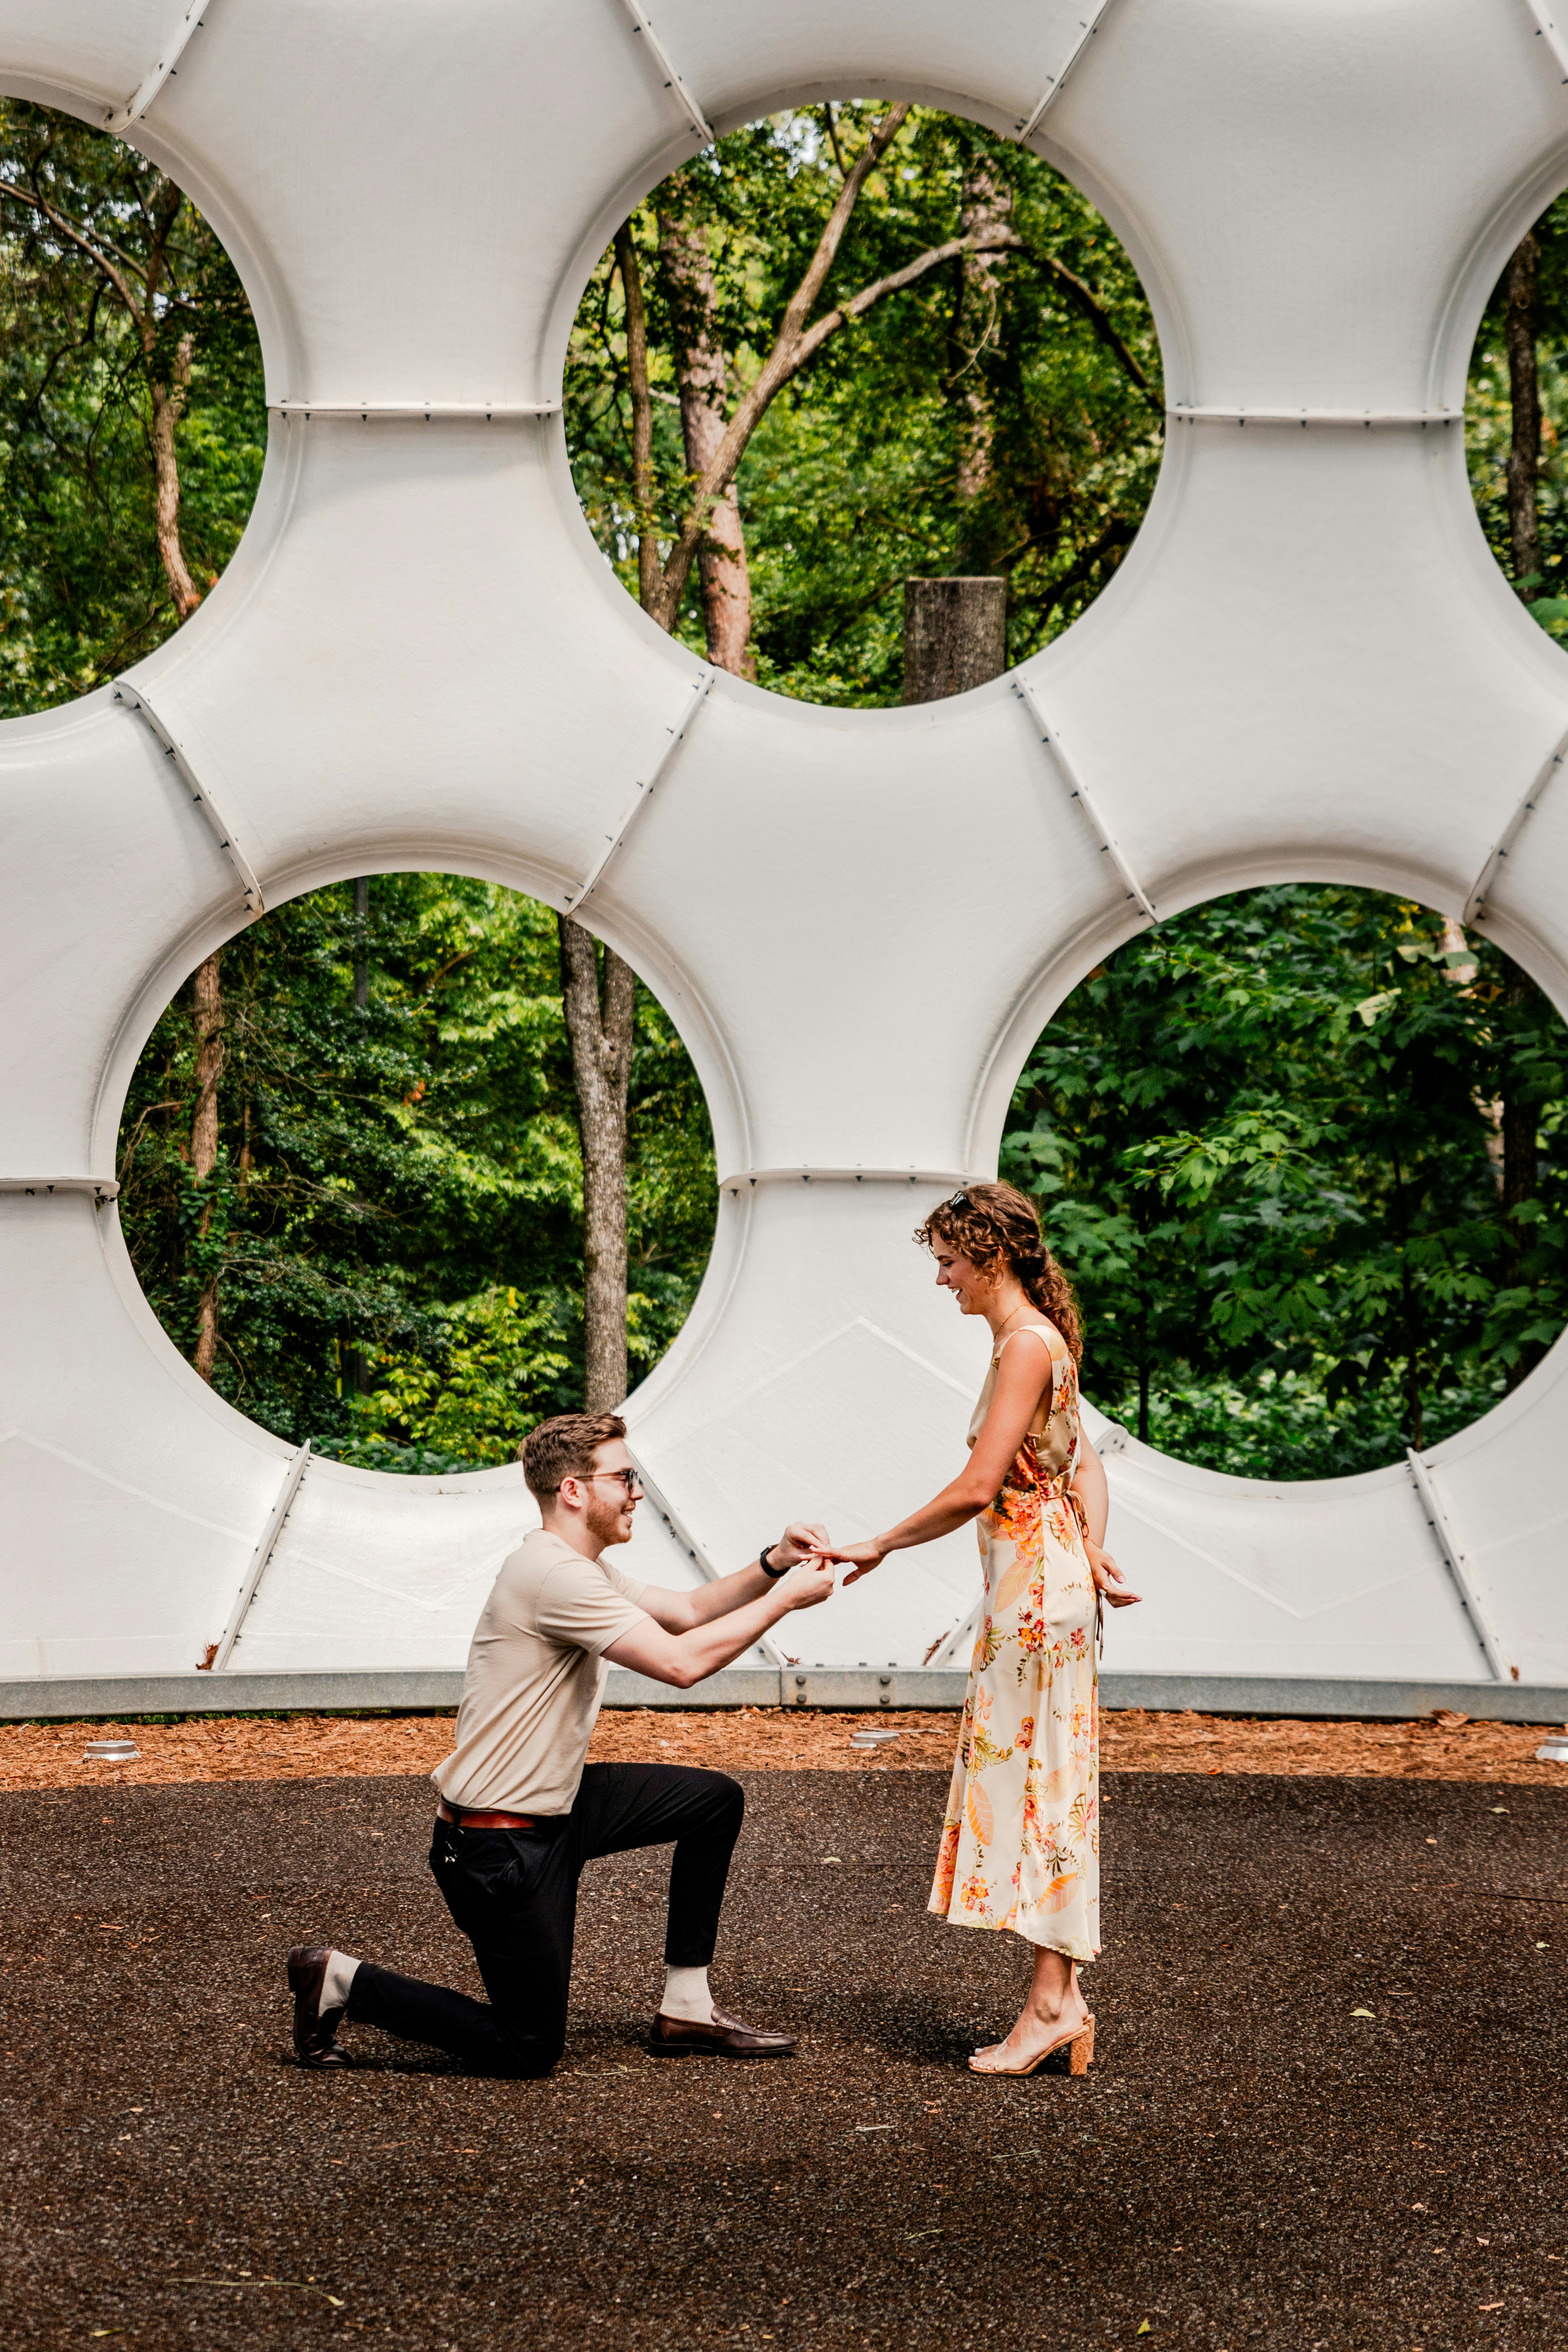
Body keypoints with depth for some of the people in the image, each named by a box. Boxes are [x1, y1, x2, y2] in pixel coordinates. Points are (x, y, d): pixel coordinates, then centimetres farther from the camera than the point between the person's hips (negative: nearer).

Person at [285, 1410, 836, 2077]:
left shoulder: (584, 1568, 10)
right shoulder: (554, 1576, -24)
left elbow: (685, 1611, 16)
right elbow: (681, 1662, -27)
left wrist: (773, 1565, 0)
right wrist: (786, 1599, -18)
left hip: (556, 1809, 10)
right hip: (498, 1845, -10)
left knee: (715, 1799, 9)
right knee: (529, 2049, -2)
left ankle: (686, 2009, 15)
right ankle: (340, 1982, 8)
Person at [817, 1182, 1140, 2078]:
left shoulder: (1027, 1344, -15)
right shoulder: (1036, 1341, 15)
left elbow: (977, 1487, -19)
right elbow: (1087, 1466, 15)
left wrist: (880, 1547, -10)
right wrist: (1096, 1548, 0)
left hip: (1037, 1582, -10)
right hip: (1038, 1579, 10)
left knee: (1039, 1780, -5)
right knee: (1036, 1783, 10)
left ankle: (1053, 2002, -1)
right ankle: (1063, 2000, 13)